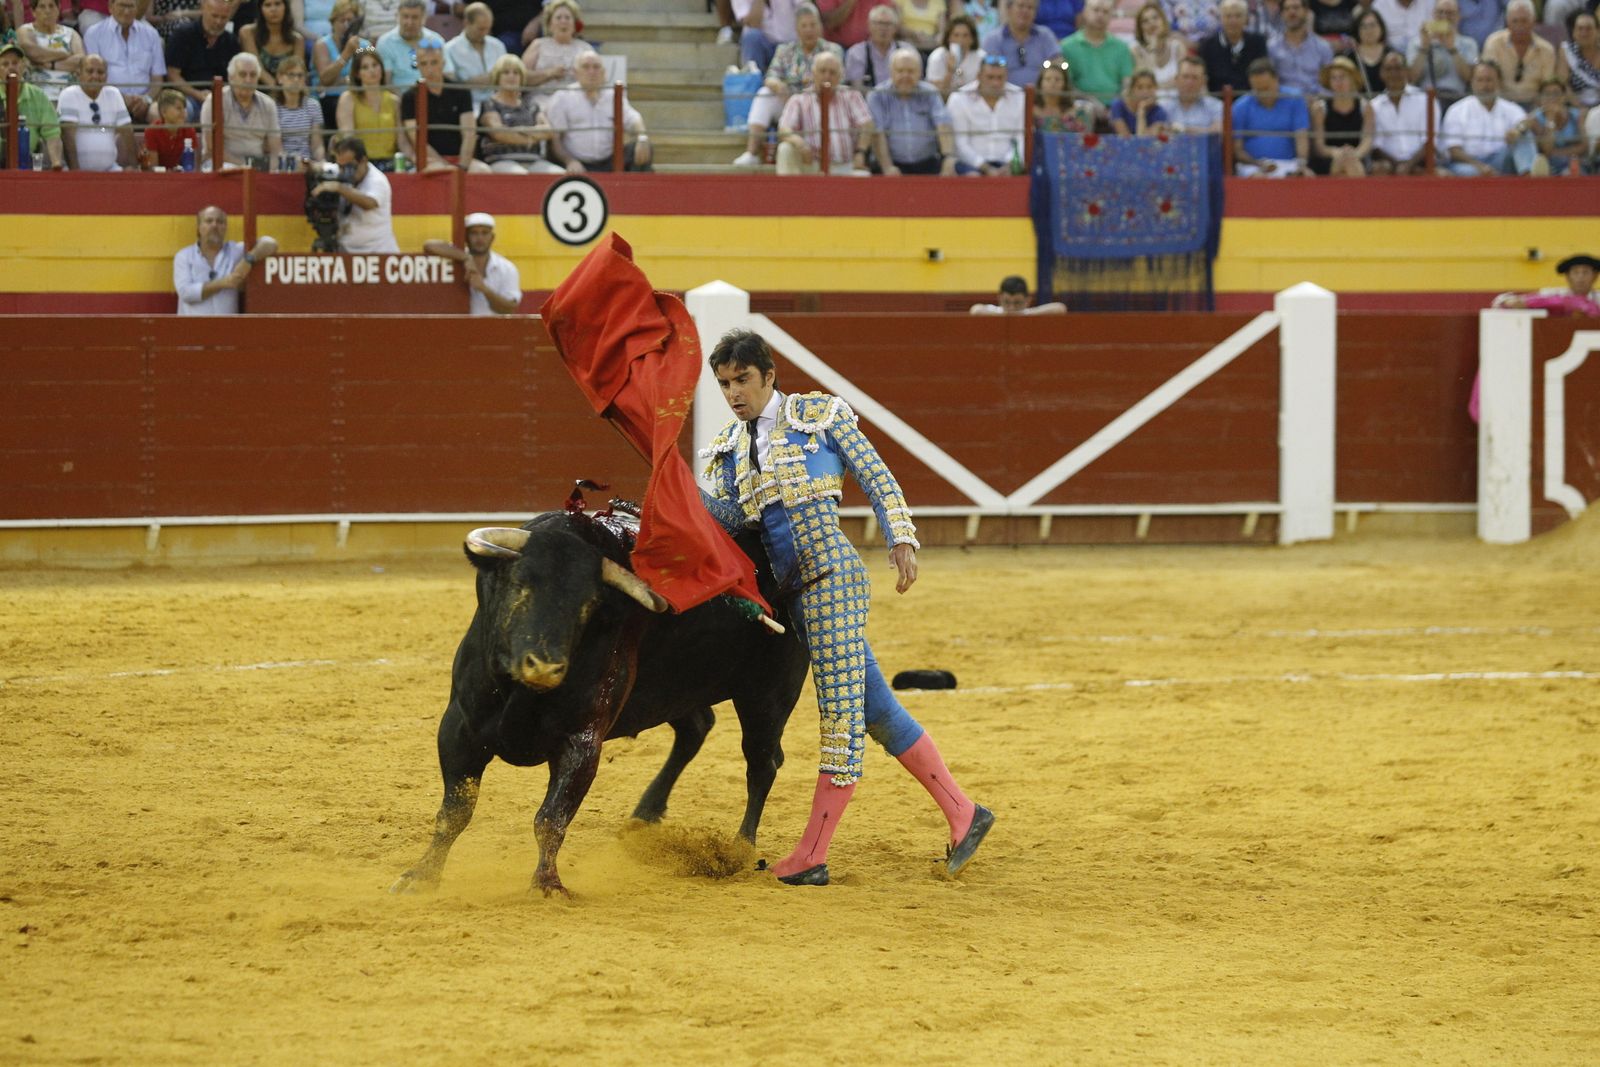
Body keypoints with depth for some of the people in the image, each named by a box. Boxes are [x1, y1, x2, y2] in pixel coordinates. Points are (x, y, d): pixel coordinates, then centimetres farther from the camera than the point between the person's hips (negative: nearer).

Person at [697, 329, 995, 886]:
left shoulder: (820, 415, 2)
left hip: (832, 573, -7)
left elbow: (877, 479, 0)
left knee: (842, 710, -9)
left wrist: (901, 538, -13)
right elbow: (729, 516, 1)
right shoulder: (729, 450, 16)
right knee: (874, 709, 10)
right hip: (798, 591, 7)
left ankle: (811, 856, -13)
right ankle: (963, 814, 18)